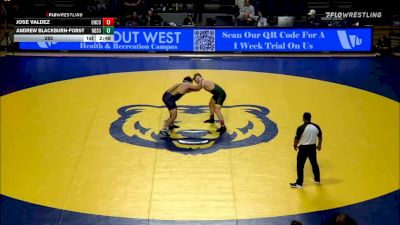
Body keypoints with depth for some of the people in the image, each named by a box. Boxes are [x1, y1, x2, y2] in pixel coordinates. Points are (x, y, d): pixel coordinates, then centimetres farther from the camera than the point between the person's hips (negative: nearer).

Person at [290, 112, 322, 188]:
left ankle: (299, 183, 7)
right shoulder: (316, 127, -4)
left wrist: (295, 145, 7)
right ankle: (317, 179, 37)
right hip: (312, 147, 5)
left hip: (303, 148, -5)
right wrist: (319, 145, 25)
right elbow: (320, 137, 8)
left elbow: (297, 138, -12)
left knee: (300, 166, 4)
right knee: (314, 163, 22)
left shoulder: (301, 128, -19)